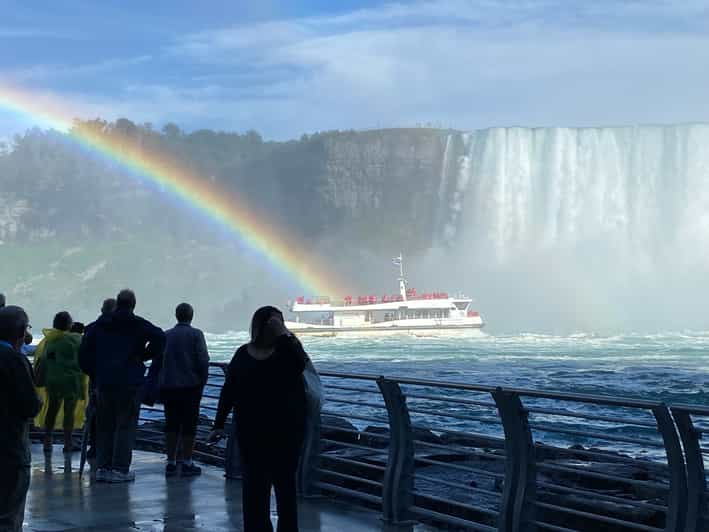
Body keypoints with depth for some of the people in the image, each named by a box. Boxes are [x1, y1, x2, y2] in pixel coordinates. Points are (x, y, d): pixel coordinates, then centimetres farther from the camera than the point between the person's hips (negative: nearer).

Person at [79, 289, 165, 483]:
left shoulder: (99, 325, 11)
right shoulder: (138, 325, -1)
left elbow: (84, 353, 9)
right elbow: (159, 337, -17)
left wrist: (95, 374, 16)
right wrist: (144, 356, -4)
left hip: (103, 382, 4)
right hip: (129, 382, -4)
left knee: (104, 426, 12)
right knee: (126, 425, 1)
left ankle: (102, 467, 12)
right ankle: (120, 469, -1)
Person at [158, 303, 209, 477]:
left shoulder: (165, 335, 7)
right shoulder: (196, 334, -4)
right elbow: (203, 360, -11)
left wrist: (159, 385, 13)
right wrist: (202, 382, 1)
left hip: (167, 386, 4)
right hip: (190, 385, -4)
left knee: (171, 423, 9)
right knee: (189, 424, 1)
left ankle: (171, 463, 10)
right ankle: (187, 464, 2)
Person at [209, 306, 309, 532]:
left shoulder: (288, 348, -1)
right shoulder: (243, 354, 5)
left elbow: (300, 364, -25)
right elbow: (228, 390, 7)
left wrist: (283, 334, -24)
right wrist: (219, 424, 4)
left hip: (285, 428, -2)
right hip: (251, 429, 2)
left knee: (284, 481, 2)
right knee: (254, 482, 7)